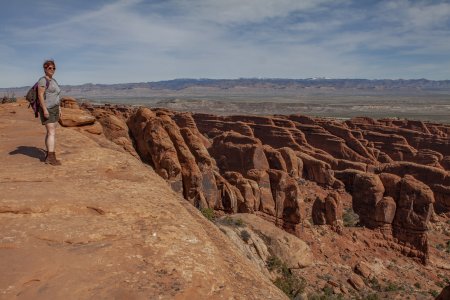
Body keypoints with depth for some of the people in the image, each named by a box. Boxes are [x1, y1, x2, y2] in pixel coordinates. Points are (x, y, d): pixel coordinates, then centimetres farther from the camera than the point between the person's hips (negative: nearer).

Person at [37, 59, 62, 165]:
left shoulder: (53, 81, 16)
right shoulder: (43, 80, -13)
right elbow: (40, 95, -20)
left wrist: (59, 109, 17)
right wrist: (45, 109, -26)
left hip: (54, 109, 9)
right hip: (46, 109, -9)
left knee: (51, 132, 8)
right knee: (52, 133, -16)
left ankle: (49, 155, 13)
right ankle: (51, 157, -17)